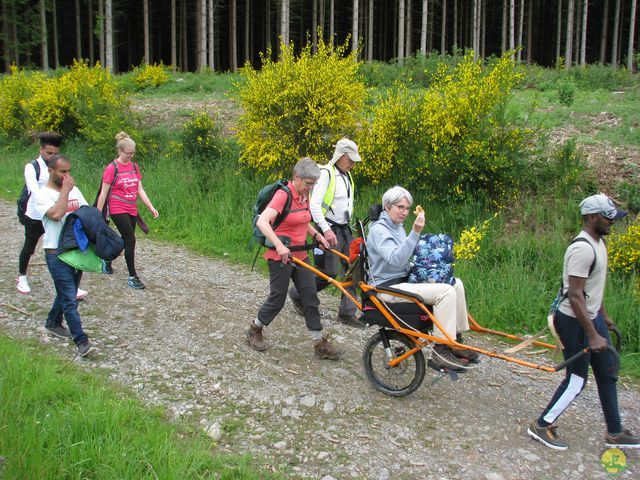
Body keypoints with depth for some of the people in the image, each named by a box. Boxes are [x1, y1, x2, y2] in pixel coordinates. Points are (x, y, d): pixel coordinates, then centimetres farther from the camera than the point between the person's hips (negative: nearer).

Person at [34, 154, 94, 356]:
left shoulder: (74, 190, 9)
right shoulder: (43, 195, -10)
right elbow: (56, 214, -28)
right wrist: (65, 191, -18)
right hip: (57, 254, -7)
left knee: (66, 293, 20)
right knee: (70, 299, -7)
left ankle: (53, 323, 41)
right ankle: (81, 341, -5)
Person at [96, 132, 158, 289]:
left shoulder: (134, 166, 8)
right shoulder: (112, 168, -10)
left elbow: (140, 189, 9)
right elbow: (103, 193, -9)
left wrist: (151, 207, 2)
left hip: (132, 210, 7)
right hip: (118, 210, -7)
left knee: (126, 240, 15)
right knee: (131, 240, -11)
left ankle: (107, 260, 39)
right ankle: (132, 277, -3)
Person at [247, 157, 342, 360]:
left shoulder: (304, 196, 8)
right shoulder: (283, 195, -17)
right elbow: (262, 222, -29)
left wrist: (317, 235, 10)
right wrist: (279, 245, -38)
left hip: (300, 255, 8)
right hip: (281, 256, -7)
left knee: (311, 297, 4)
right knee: (278, 299, 3)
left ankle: (319, 344, 9)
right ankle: (254, 330, 28)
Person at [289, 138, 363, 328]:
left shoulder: (347, 176, 13)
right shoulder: (326, 173, -14)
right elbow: (314, 205, -20)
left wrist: (347, 225, 17)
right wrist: (326, 230, -24)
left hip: (345, 230, 8)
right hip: (329, 230, -8)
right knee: (329, 273, -6)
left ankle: (347, 312, 11)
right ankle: (297, 294, 17)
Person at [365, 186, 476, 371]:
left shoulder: (398, 227, 14)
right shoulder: (378, 229, -14)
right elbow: (395, 260, -29)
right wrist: (415, 233, -34)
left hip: (404, 280, 9)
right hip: (388, 287, -9)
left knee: (456, 283, 2)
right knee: (445, 292, -23)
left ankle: (455, 340, 7)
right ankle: (441, 351, -19)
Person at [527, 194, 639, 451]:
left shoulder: (598, 242, 8)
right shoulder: (582, 249, -25)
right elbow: (575, 295, -27)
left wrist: (604, 316, 26)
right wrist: (592, 336, -25)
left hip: (592, 317, 10)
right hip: (575, 322, -10)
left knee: (607, 375, 16)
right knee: (576, 380, 0)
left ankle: (614, 433, 28)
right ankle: (541, 426, 16)